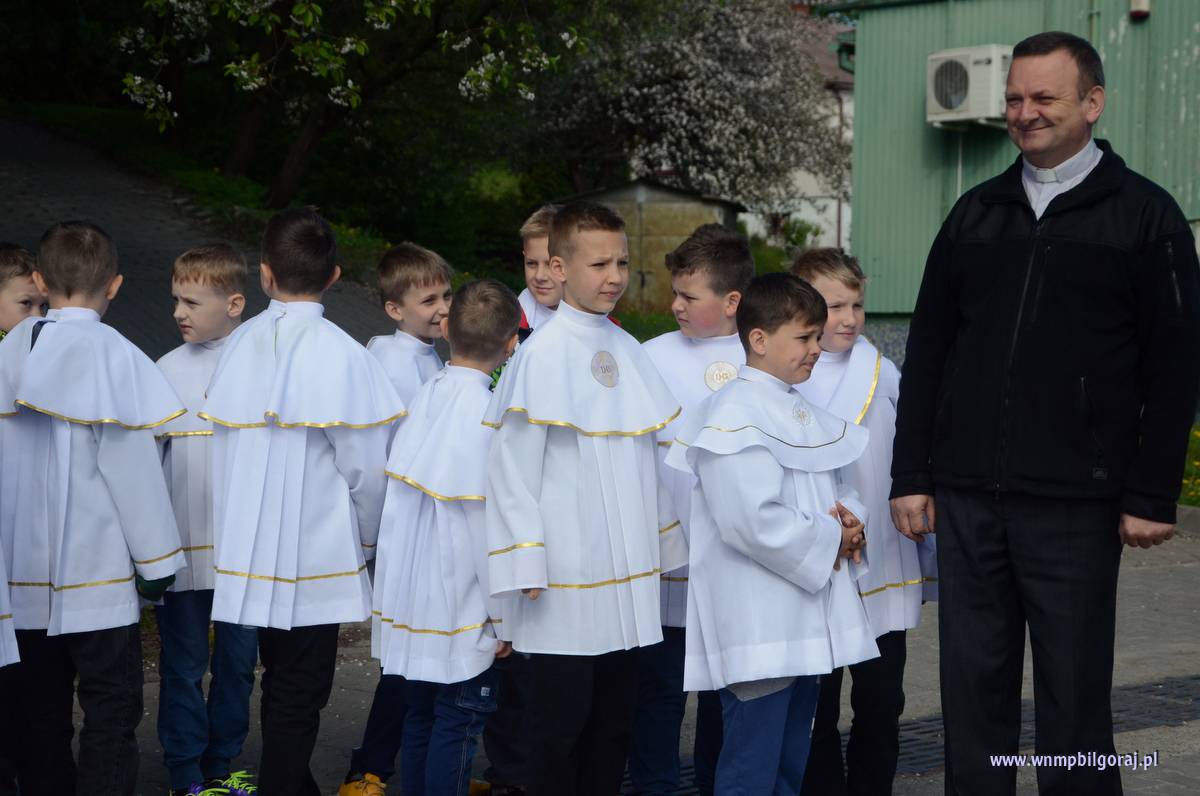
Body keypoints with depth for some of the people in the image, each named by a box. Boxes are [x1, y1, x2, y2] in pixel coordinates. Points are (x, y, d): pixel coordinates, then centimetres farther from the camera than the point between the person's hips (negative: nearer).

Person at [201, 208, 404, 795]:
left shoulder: (239, 344, 0)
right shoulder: (342, 355, -13)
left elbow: (223, 445, 4)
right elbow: (367, 466, -11)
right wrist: (366, 537, 7)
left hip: (248, 549, 5)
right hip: (316, 558, -5)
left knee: (282, 686, 20)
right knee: (298, 696, 4)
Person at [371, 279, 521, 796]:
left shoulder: (424, 398, 3)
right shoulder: (485, 414, -18)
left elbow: (402, 499, 9)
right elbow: (486, 521, -18)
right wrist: (502, 614, -10)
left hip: (411, 597, 7)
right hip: (460, 604, -7)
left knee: (421, 716, 16)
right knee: (458, 723, 2)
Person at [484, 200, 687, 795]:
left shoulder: (628, 352, 9)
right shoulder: (542, 354, -10)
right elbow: (513, 465, -11)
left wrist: (665, 547, 15)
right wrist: (526, 565, -12)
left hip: (627, 576, 6)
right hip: (566, 581, -6)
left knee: (614, 718, 13)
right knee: (561, 723, 2)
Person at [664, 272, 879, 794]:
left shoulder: (804, 414, 16)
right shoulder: (734, 414, -14)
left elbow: (833, 486, 26)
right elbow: (750, 520, -24)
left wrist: (849, 520, 2)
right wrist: (827, 542, -12)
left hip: (806, 622, 10)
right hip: (757, 628, -9)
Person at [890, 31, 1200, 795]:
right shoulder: (976, 213, 13)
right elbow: (927, 352, 13)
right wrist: (911, 476, 8)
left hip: (1075, 505, -4)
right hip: (966, 500, 4)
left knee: (1074, 699, 3)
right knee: (974, 690, 8)